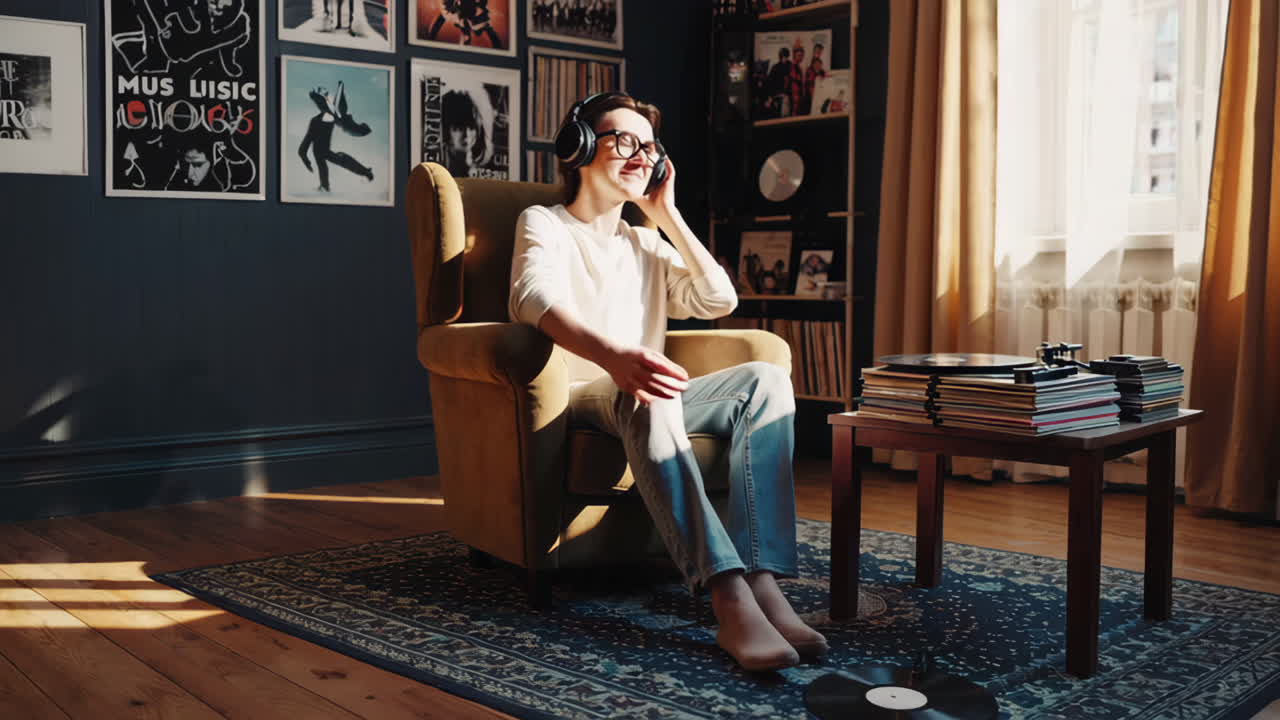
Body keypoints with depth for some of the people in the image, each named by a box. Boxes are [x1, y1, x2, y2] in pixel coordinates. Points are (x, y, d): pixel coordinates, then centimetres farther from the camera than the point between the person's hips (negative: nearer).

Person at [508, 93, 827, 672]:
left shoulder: (647, 245, 26)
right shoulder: (544, 224, 5)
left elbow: (718, 300, 13)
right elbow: (536, 299, -19)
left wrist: (667, 215, 13)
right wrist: (611, 356, -41)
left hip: (641, 400, 6)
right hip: (577, 401, -5)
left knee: (765, 379, -21)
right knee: (648, 396, -40)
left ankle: (764, 581, -37)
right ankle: (730, 599, -52)